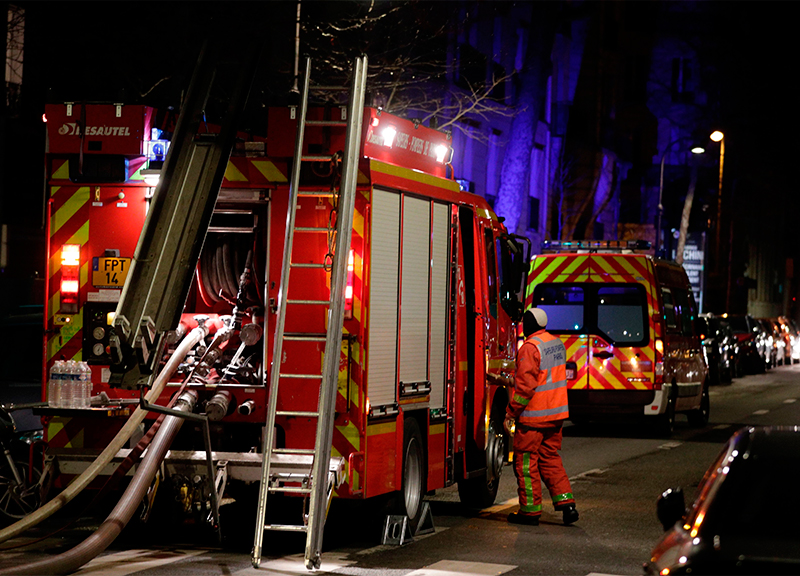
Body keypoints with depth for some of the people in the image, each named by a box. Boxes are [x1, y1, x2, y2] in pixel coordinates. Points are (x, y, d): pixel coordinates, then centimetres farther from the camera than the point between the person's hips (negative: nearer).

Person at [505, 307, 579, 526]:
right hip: (557, 413, 8)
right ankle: (566, 502, 7)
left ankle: (530, 510, 7)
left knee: (526, 460, 3)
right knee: (550, 458, 16)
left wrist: (511, 413, -13)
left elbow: (525, 385, -20)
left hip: (534, 416, -8)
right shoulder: (557, 343, 10)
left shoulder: (530, 347, -17)